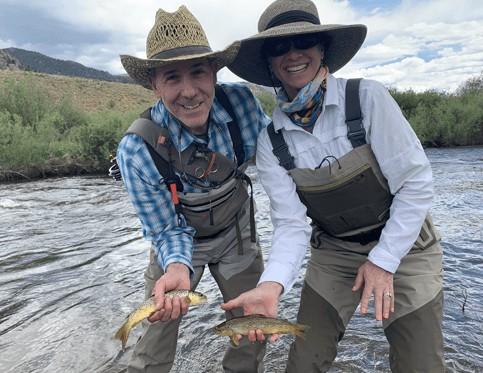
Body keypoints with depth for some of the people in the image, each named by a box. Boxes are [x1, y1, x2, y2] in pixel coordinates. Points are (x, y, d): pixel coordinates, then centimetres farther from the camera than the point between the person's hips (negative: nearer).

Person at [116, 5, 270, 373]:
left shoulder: (241, 101, -25)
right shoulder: (137, 149, -31)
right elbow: (166, 229, -19)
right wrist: (177, 267, -39)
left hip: (237, 231, 3)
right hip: (178, 241, -2)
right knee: (160, 330, 6)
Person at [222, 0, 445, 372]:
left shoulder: (367, 98, -18)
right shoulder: (271, 142, -11)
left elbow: (417, 184, -15)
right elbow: (291, 223, -14)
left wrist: (383, 261, -14)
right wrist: (273, 283, -31)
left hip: (403, 245, -1)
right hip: (333, 254, 2)